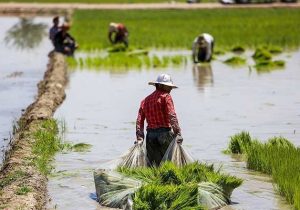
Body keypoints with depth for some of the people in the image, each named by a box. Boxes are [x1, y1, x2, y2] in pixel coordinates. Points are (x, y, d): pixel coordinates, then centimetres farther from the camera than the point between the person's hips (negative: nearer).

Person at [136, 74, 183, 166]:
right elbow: (172, 116, -14)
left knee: (153, 164, 8)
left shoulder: (146, 100, 17)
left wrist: (139, 138, 6)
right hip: (165, 134, -6)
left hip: (150, 135, 6)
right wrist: (178, 133, -18)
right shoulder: (166, 97, -2)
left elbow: (139, 120, 10)